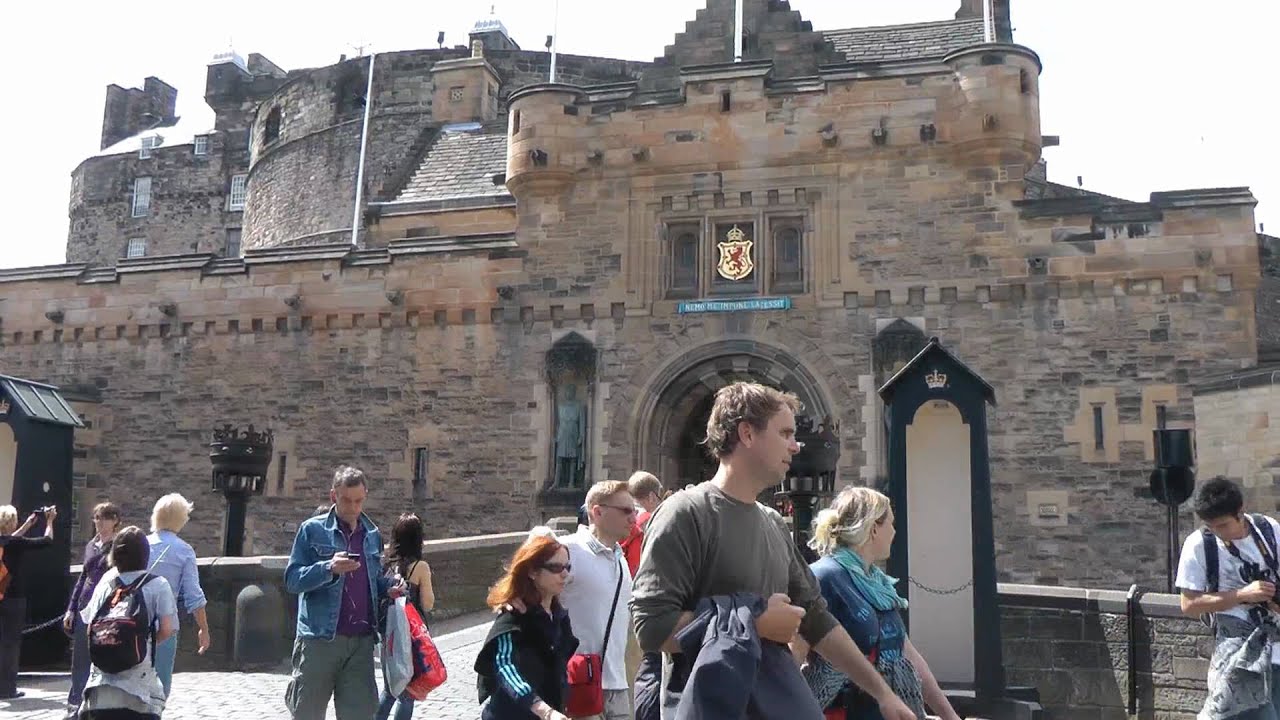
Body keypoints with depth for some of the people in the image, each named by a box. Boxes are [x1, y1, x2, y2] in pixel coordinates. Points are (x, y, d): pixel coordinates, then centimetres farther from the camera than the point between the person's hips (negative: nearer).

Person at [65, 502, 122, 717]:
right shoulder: (91, 545, 14)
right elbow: (82, 578, 19)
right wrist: (71, 609, 14)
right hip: (86, 607, 6)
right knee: (80, 659, 8)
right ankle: (75, 705, 16)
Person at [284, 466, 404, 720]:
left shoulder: (373, 535, 12)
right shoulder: (312, 530, -2)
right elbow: (292, 579, -7)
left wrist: (389, 587, 1)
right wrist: (328, 568, -23)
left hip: (361, 641, 4)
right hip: (319, 638, -4)